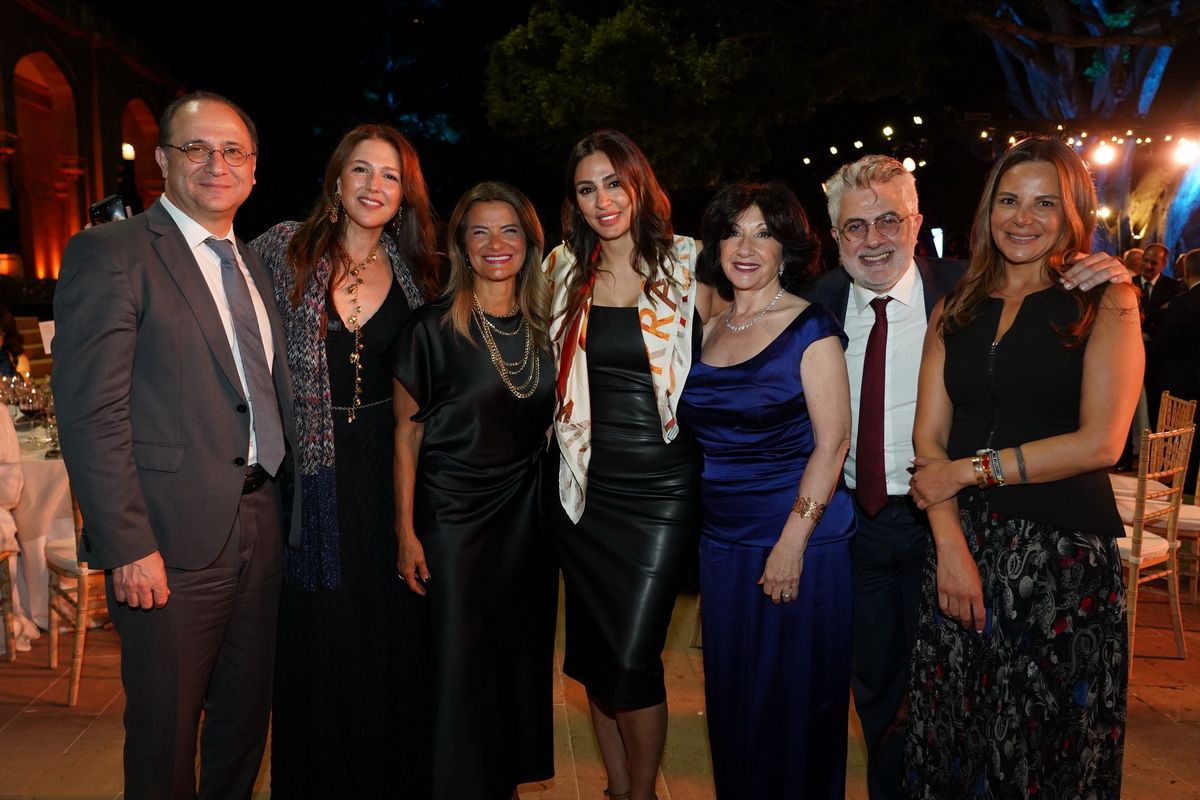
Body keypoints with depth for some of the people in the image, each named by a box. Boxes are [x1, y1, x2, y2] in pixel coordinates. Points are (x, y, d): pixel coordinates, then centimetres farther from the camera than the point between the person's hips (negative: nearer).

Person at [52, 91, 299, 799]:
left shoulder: (255, 267, 14)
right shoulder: (110, 254, -8)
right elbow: (91, 414, -14)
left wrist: (285, 512, 10)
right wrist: (128, 548, -18)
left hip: (262, 528, 7)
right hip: (173, 540, -6)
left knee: (247, 716, 19)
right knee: (166, 731, 10)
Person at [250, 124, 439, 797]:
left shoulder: (411, 269, 5)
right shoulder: (284, 248, -3)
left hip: (390, 471, 2)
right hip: (314, 469, -2)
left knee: (393, 631, 10)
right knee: (318, 635, 7)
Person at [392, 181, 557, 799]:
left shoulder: (544, 325, 3)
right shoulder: (432, 327, -9)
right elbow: (407, 431, -6)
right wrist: (405, 530, -8)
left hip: (527, 510, 4)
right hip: (454, 512, -4)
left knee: (523, 652, 13)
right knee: (460, 661, 3)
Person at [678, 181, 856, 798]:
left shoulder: (811, 328, -7)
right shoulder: (710, 332, 10)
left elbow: (832, 441, -12)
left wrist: (793, 541, -18)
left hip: (800, 539, -5)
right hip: (723, 539, 5)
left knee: (795, 699, 6)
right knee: (731, 697, 15)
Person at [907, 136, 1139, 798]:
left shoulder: (1105, 302, 0)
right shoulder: (956, 310, 9)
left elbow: (1100, 441, -11)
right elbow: (928, 436, 2)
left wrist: (970, 469, -10)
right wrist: (952, 546, -10)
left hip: (1064, 547, -3)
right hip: (962, 543, 3)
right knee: (953, 740, 12)